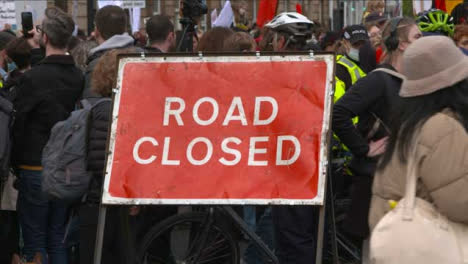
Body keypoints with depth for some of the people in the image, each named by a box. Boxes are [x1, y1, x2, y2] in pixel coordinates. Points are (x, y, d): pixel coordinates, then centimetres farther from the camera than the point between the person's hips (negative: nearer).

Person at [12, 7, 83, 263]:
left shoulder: (32, 78, -19)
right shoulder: (79, 77, -1)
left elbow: (18, 124, -12)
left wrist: (15, 163, 2)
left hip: (35, 169, -6)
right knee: (58, 242, 14)